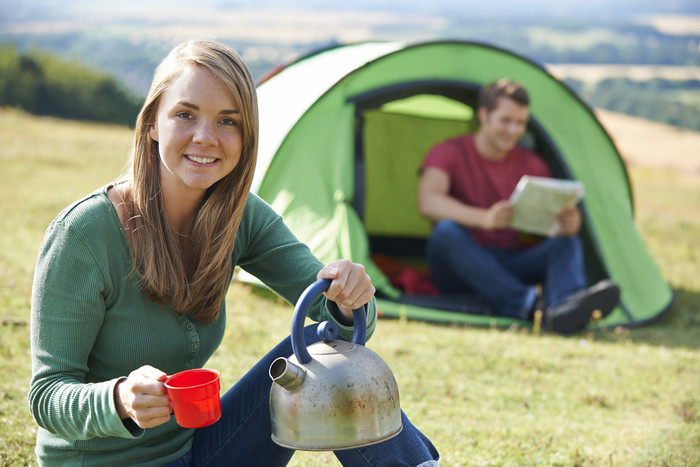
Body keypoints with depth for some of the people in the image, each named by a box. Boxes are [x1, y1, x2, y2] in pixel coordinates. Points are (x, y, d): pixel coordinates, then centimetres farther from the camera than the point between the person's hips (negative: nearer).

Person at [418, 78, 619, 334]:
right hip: (459, 272, -3)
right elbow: (427, 202, -25)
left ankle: (564, 308, -57)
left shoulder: (533, 165, 7)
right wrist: (483, 218, -43)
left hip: (510, 267, 4)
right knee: (446, 230, -35)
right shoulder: (448, 153, -6)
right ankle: (528, 303, -49)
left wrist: (569, 224, -29)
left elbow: (557, 214, -2)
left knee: (567, 243, -22)